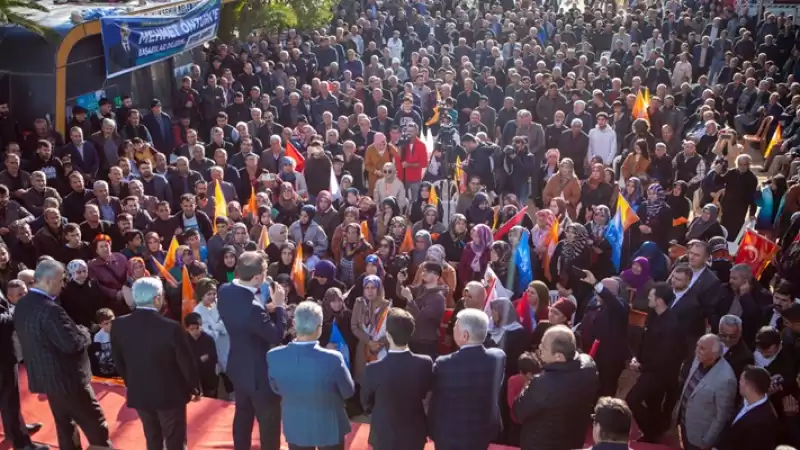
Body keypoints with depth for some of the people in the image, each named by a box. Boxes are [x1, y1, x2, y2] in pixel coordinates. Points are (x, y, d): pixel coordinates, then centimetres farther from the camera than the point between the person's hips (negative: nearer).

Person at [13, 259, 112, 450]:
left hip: (44, 376, 9)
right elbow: (72, 343, -29)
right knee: (95, 425, 6)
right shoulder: (49, 309, -28)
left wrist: (76, 330, 8)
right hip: (66, 378, -9)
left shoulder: (21, 305, 1)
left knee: (65, 424, 21)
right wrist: (84, 333, -7)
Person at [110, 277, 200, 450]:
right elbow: (186, 362, -14)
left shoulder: (119, 325, -10)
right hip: (170, 394, -4)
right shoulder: (171, 327, -25)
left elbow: (118, 361, 3)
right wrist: (195, 388, 3)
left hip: (138, 394, 4)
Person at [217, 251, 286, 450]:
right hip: (259, 372, -8)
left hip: (238, 366, 9)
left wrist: (266, 310, -4)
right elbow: (276, 336, -26)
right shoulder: (253, 307, -36)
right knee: (269, 420, 12)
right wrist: (279, 306, -16)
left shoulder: (225, 291, -10)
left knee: (243, 413, 26)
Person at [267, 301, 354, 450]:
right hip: (329, 428, -2)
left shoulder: (274, 356, -21)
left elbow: (276, 389, -1)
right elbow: (348, 392, -12)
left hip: (295, 427, 3)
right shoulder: (333, 359, -31)